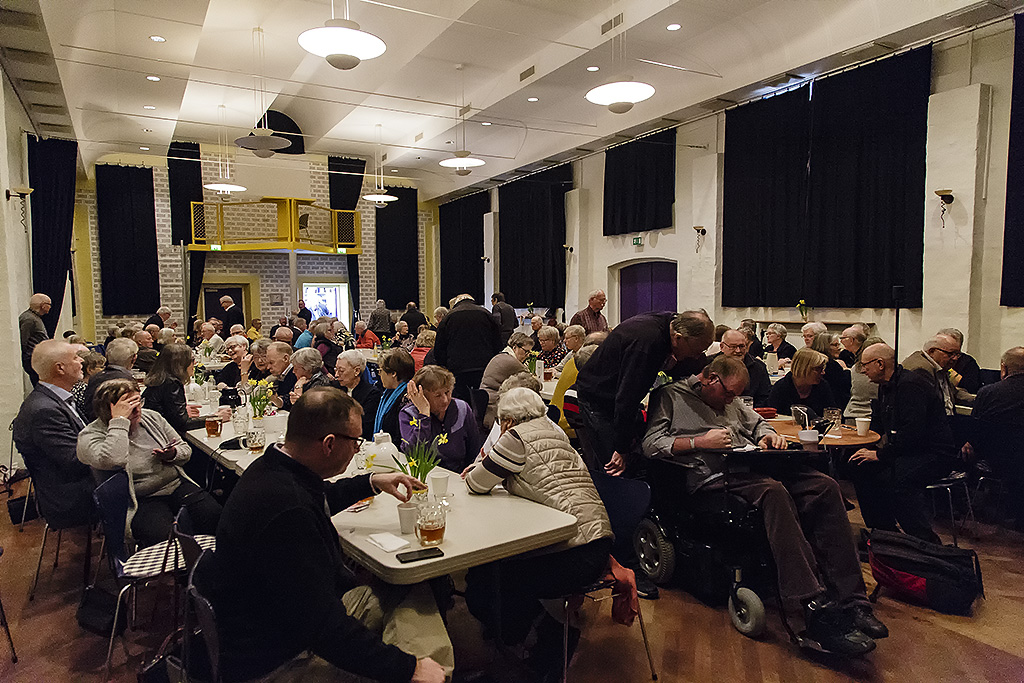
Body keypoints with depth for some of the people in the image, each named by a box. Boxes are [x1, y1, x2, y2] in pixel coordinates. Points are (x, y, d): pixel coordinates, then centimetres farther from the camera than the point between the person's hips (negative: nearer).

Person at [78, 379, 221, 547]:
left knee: (215, 516, -21)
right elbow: (112, 462, -29)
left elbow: (185, 450, 18)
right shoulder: (90, 436, -5)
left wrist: (173, 454, -7)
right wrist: (120, 420, -20)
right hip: (142, 500, -4)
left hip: (178, 485, 5)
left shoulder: (152, 417, 11)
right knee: (161, 535, -34)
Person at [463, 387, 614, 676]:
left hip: (573, 553, -9)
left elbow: (477, 486, -2)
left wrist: (479, 470, 18)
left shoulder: (518, 436, -9)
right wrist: (484, 468, 27)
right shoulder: (555, 433, 17)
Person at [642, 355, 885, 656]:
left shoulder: (729, 400, 29)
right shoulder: (670, 396, 7)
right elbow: (651, 444, -4)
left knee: (825, 485, -15)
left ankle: (851, 600, -17)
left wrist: (769, 436, 16)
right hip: (714, 475, -8)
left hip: (754, 465, 8)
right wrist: (700, 442, -11)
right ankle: (815, 608, -39)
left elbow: (757, 422, 40)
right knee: (773, 491, -37)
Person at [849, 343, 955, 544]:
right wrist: (869, 448, 6)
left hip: (933, 453, -10)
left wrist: (881, 455, -23)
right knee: (861, 466, -4)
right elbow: (878, 422, 24)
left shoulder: (910, 384, -20)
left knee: (897, 478, -34)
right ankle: (884, 531, 7)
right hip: (906, 450, 10)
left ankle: (926, 541, -19)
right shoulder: (885, 386, 12)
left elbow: (912, 431, -28)